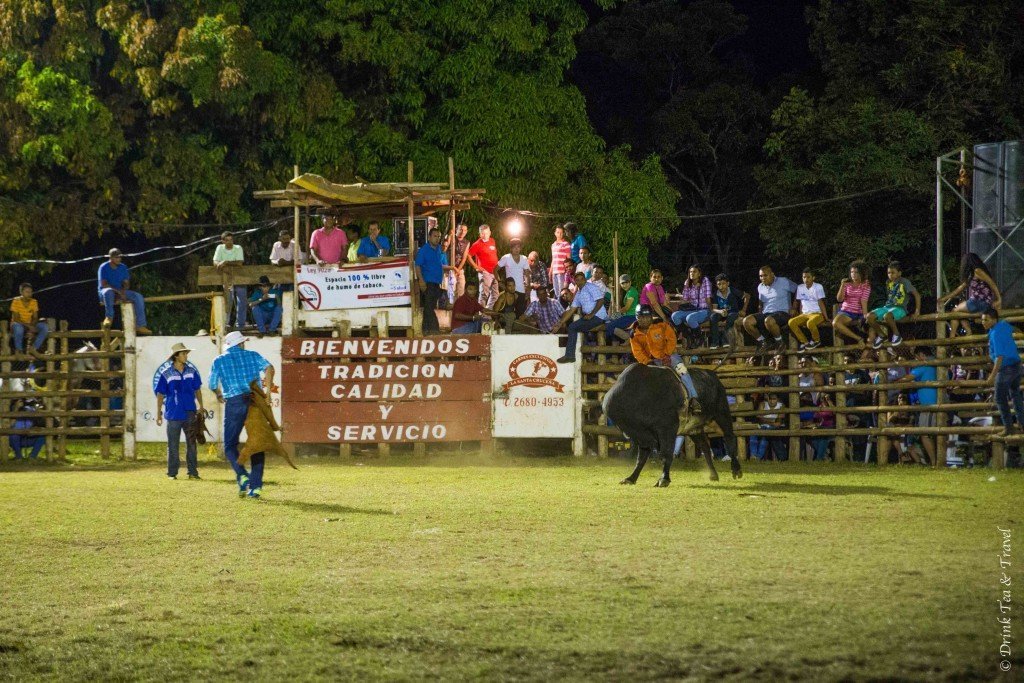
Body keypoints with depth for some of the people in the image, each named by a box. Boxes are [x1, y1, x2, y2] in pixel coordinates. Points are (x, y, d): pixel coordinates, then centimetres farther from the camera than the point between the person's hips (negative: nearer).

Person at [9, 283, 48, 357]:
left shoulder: (34, 302, -1)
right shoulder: (16, 301, -13)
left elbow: (35, 318, -2)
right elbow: (16, 319, -17)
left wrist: (32, 328, -21)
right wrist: (28, 326, -28)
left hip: (30, 325, 4)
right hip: (18, 324, -4)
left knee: (45, 327, -21)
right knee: (18, 328, -41)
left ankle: (34, 348, -12)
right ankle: (18, 350, -19)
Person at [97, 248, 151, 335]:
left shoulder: (123, 267, 9)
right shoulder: (104, 267, -8)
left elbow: (126, 283, 7)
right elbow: (104, 284, -17)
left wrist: (123, 292, -16)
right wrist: (118, 291, -26)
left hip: (120, 293, 5)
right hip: (105, 293, -5)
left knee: (138, 297, -16)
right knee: (108, 291, -43)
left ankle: (140, 326, -19)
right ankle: (109, 317, -40)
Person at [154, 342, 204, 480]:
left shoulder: (191, 370, 2)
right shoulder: (165, 373, -8)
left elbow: (197, 390, 13)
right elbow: (160, 394, -3)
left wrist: (201, 406, 10)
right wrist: (159, 413, -3)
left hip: (190, 412, 3)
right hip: (173, 413, -3)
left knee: (191, 442, 6)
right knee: (173, 444, 4)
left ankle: (192, 471, 12)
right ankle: (172, 473, 10)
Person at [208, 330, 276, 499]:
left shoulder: (218, 361, 11)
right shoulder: (252, 355, 12)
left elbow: (213, 386, 14)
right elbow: (269, 368, -6)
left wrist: (220, 395, 34)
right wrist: (268, 390, -4)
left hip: (234, 403, -1)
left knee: (230, 445, 7)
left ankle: (242, 475, -17)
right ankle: (255, 485, 3)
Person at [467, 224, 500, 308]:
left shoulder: (492, 242, 14)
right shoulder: (477, 244, -6)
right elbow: (468, 255, -9)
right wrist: (476, 267, -12)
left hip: (494, 272, 7)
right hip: (485, 272, -7)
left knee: (495, 294, 11)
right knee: (484, 294, -11)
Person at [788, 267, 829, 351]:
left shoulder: (818, 287, -2)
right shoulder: (800, 288, 10)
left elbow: (821, 303, -4)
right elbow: (801, 303, 13)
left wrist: (826, 318, -10)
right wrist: (800, 318, 4)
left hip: (817, 313, -5)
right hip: (805, 314, 5)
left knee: (810, 323, -38)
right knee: (791, 322, -23)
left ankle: (816, 340, -10)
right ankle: (805, 342, -12)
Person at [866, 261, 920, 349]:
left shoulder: (904, 282, -1)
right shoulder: (888, 282, 16)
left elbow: (917, 295, -2)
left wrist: (917, 311, -8)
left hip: (900, 308, -6)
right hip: (887, 307, 6)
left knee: (887, 316, -41)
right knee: (869, 316, -18)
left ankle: (896, 335, -16)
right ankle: (881, 336, 2)